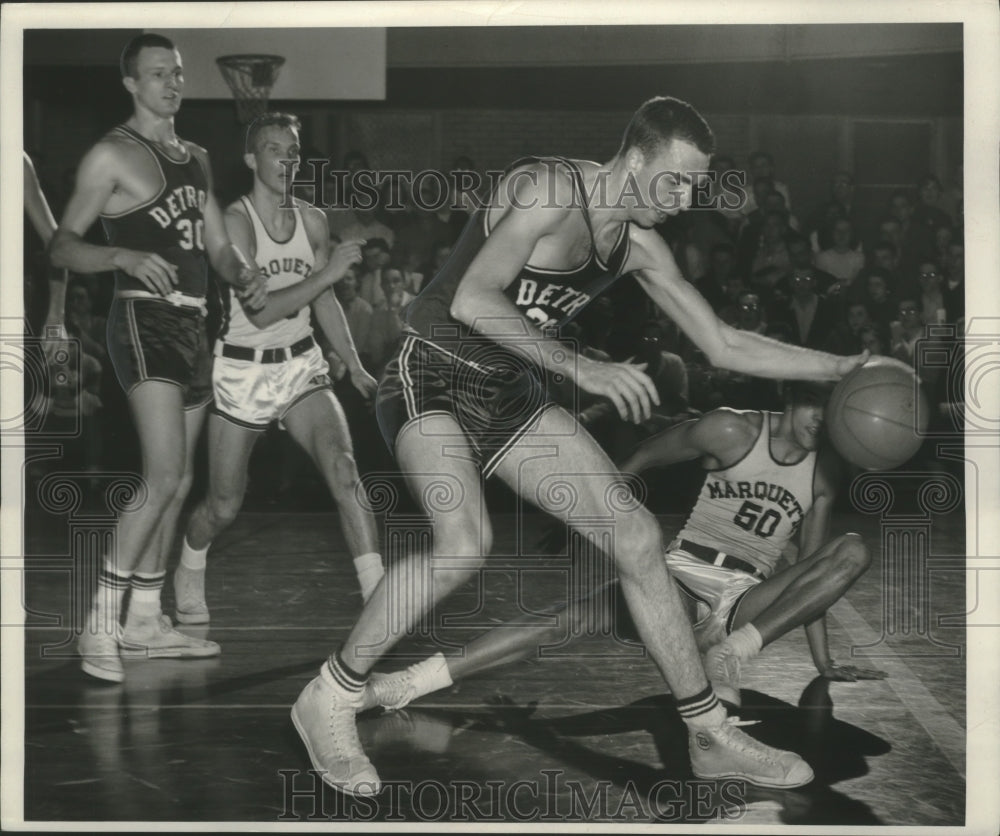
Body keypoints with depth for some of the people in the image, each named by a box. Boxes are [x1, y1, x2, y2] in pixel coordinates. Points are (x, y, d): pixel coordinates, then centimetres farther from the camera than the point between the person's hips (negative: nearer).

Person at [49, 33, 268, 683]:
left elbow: (218, 244, 18)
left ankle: (145, 621, 19)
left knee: (178, 482, 10)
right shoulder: (113, 155, -3)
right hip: (146, 319, -8)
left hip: (194, 324, 8)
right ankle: (102, 624, -12)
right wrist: (124, 255, -25)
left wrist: (244, 275, -4)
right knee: (163, 475, -19)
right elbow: (63, 245, -7)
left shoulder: (196, 158, 20)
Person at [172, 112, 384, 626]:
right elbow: (260, 311, -24)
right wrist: (328, 272, -29)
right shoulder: (235, 221, -15)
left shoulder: (312, 220, 2)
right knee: (224, 505, 8)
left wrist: (355, 368, 12)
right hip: (242, 369, -3)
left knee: (342, 469, -20)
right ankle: (189, 574, 41)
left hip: (301, 363, 4)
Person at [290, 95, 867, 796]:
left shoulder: (639, 246, 4)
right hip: (432, 378, -8)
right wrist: (586, 370, -34)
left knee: (637, 537, 1)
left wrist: (845, 367, 8)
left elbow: (724, 347, 12)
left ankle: (711, 736, 12)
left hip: (510, 395, 8)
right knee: (466, 543, -32)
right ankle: (330, 699, -12)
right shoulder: (549, 189, -20)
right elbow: (472, 302, -31)